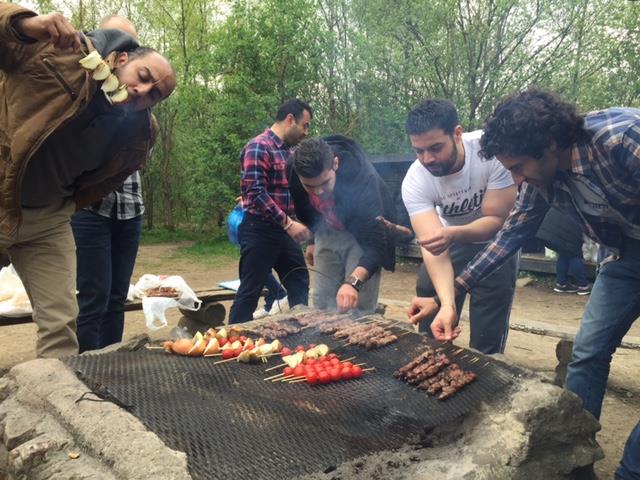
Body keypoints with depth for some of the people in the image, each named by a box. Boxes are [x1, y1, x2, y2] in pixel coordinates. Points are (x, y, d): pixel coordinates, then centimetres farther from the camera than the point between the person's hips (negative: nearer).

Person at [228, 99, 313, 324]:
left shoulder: (289, 150, 13)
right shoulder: (258, 147, -14)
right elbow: (256, 193, -22)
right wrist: (288, 223, -23)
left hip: (284, 231, 9)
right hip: (259, 231, -9)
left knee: (299, 285, 16)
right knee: (250, 291, 0)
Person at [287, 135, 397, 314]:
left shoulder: (363, 177, -38)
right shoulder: (293, 169, -23)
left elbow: (375, 242, -41)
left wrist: (353, 282, -55)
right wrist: (312, 240, 12)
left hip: (363, 234, -4)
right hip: (328, 232, 4)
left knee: (358, 309, -10)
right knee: (322, 307, 5)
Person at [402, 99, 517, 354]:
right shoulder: (414, 181, -26)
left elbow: (497, 220, -27)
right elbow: (432, 247, -33)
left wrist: (452, 234, -48)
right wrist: (447, 303, -49)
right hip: (448, 239, 2)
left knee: (487, 343, -5)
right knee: (430, 330, 7)